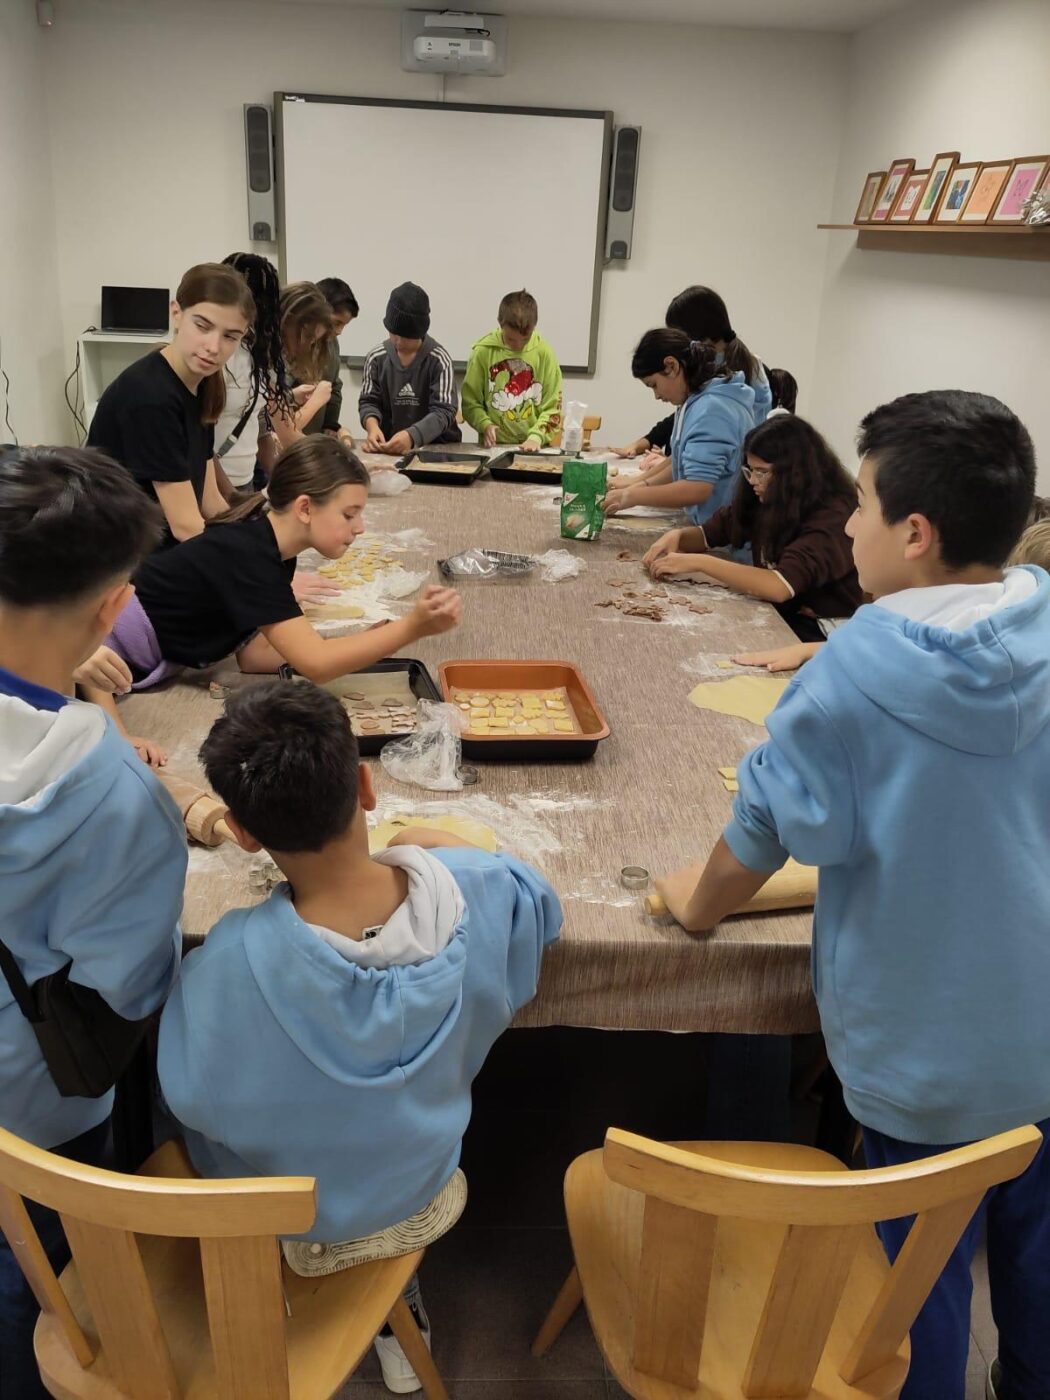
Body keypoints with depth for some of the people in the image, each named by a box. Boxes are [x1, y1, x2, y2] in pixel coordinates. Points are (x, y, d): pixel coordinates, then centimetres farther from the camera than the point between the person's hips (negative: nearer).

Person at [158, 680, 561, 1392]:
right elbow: (544, 903, -6)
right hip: (423, 1199, 2)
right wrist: (437, 843, 6)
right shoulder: (476, 891, -30)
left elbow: (192, 1092, -20)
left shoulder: (235, 961, -39)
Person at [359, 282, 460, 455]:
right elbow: (369, 401, 4)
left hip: (437, 446, -2)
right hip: (388, 445, 2)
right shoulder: (376, 358, 3)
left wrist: (411, 436, -31)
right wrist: (372, 426, -20)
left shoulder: (438, 360, -7)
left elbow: (443, 411, -14)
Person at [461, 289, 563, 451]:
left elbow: (552, 407, 3)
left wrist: (536, 437, -12)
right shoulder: (483, 351, 0)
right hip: (494, 446, -2)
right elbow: (470, 401, 6)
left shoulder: (544, 353, 1)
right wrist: (485, 424, -12)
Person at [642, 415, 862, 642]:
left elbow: (780, 587, -35)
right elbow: (707, 533, 12)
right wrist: (676, 536, -12)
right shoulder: (766, 500, -1)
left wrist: (698, 562, -31)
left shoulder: (833, 517, -23)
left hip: (821, 636, -6)